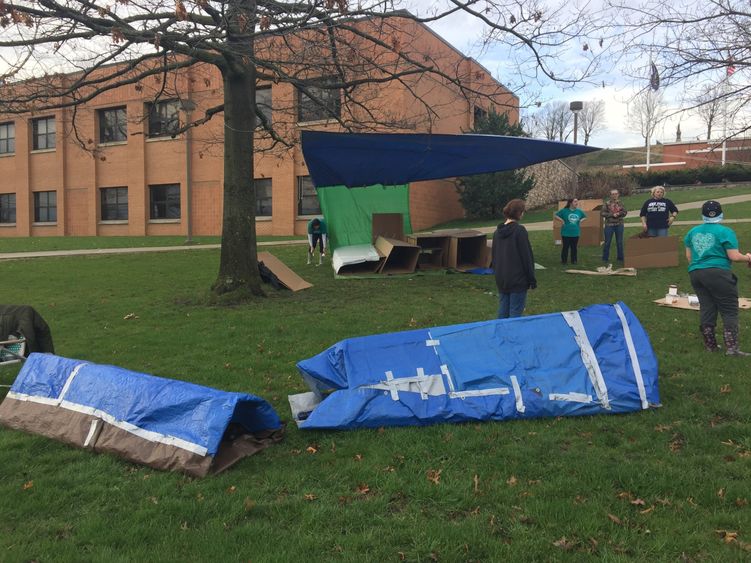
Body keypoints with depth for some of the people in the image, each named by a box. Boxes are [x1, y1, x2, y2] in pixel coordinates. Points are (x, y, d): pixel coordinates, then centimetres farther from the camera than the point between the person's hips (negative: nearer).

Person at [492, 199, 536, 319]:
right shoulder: (520, 231, -15)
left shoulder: (498, 231, 6)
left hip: (501, 280, 7)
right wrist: (532, 279, -7)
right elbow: (526, 256, -14)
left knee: (503, 311, 14)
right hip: (517, 279, -6)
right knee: (515, 313, 0)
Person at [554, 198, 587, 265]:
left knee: (574, 247, 8)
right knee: (565, 247, 2)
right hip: (566, 233, -3)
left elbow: (585, 217, 23)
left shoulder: (579, 211, 7)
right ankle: (563, 260, 13)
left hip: (575, 233, 3)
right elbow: (555, 216, -1)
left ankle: (574, 260, 18)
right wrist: (561, 220, -12)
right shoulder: (564, 211, -5)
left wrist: (582, 220, 3)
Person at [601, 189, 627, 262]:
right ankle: (605, 258, 11)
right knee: (607, 242, 3)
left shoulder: (620, 203, 7)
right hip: (609, 224, -3)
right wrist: (612, 215, -16)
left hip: (619, 224, 3)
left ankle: (620, 258, 18)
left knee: (620, 242, 8)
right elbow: (602, 213, -8)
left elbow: (625, 212, 8)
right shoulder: (607, 203, -3)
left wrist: (619, 213, -12)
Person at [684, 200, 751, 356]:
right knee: (729, 310, 1)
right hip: (717, 273, -6)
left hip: (695, 273, 6)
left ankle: (710, 345, 19)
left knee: (706, 308, 12)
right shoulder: (725, 232, -6)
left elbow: (688, 256, 16)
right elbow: (734, 256, -9)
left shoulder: (693, 231, 12)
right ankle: (731, 348, -2)